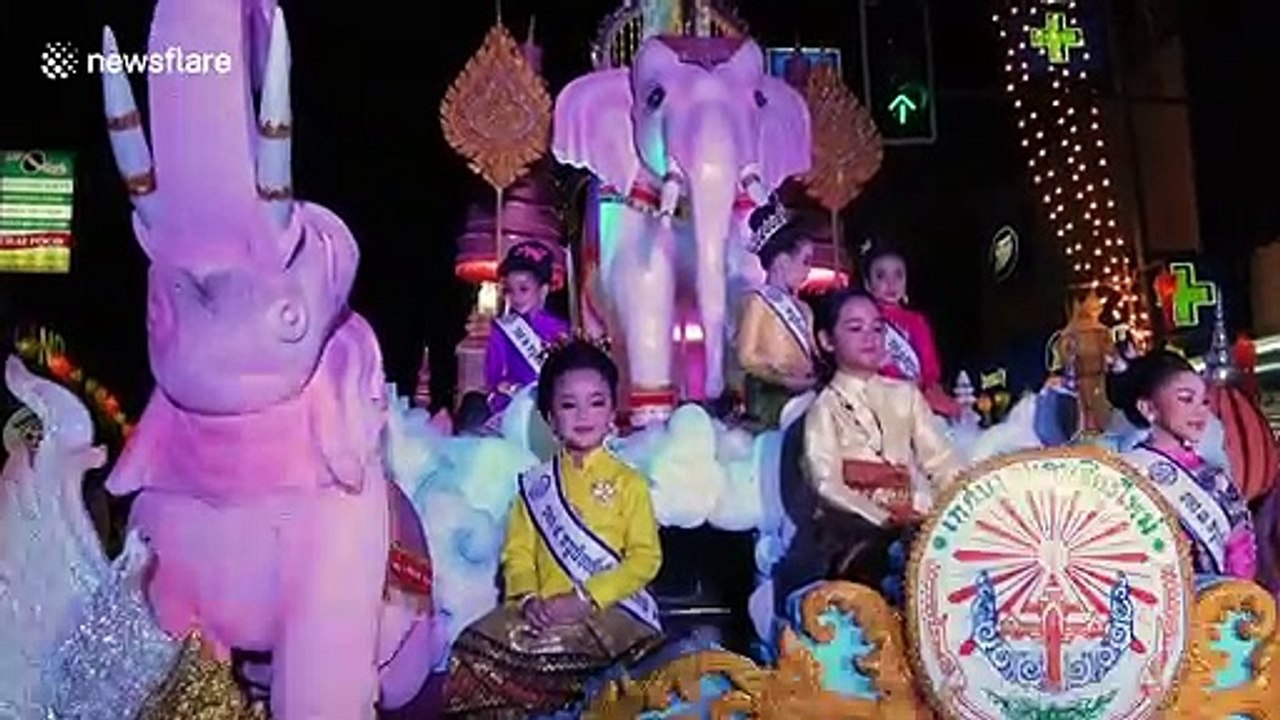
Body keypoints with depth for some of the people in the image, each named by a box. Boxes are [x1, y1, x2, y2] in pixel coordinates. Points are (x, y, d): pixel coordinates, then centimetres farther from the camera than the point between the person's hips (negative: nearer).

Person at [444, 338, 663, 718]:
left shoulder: (628, 483, 6)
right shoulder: (536, 484, 14)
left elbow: (645, 558, -3)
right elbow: (518, 553, 9)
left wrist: (587, 598, -14)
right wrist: (527, 597, -12)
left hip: (610, 608, -3)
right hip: (543, 611, 3)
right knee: (474, 648, -19)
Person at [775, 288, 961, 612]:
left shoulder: (905, 395, 19)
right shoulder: (826, 407, 4)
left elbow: (940, 460, 9)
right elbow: (828, 485, -10)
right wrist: (885, 518, -23)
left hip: (911, 522, 5)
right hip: (852, 527, -5)